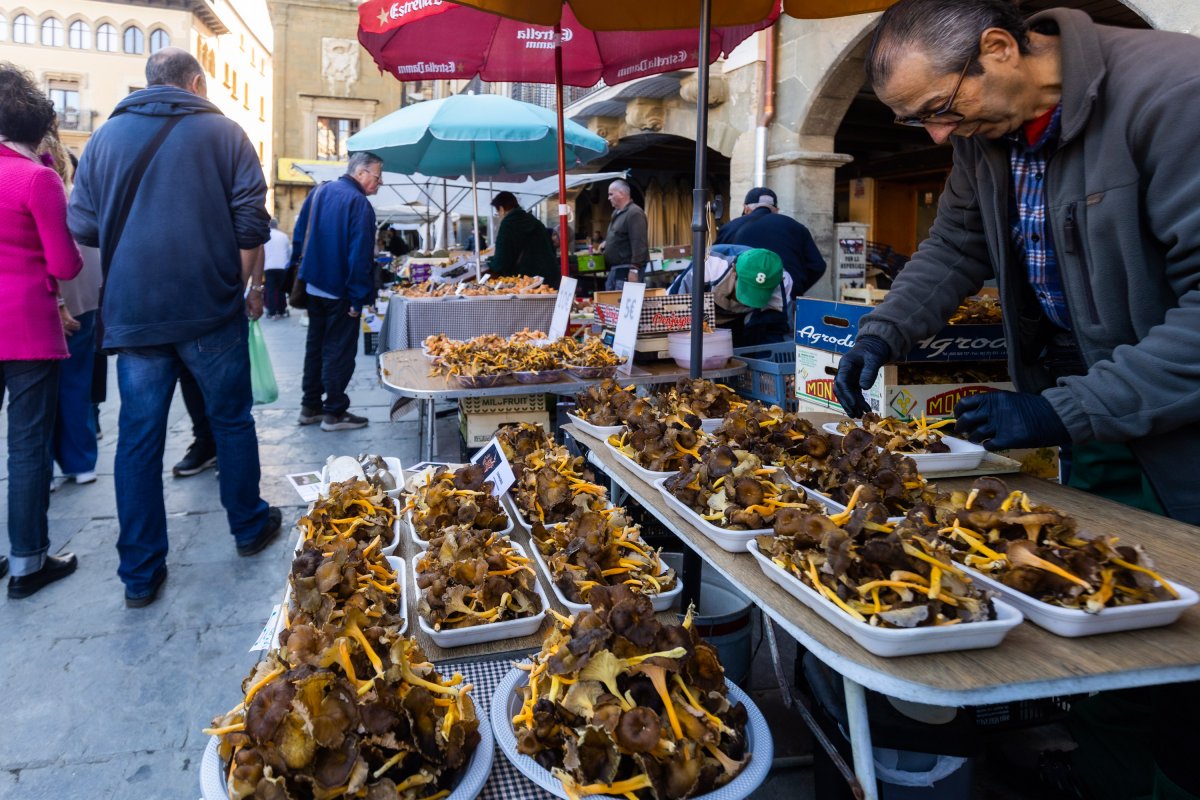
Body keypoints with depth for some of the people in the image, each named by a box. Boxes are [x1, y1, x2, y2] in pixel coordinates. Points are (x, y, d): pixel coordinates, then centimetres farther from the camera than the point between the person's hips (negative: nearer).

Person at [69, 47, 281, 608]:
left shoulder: (106, 135, 9)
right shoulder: (222, 132, 1)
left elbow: (82, 227, 8)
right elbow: (251, 224, -3)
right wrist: (253, 286, 11)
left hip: (132, 313, 2)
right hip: (211, 309, -2)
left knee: (139, 438, 7)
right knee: (232, 421, 14)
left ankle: (140, 575, 13)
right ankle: (250, 527, 29)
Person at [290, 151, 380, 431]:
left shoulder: (319, 192, 9)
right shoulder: (359, 203, -17)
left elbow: (299, 235, 14)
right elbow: (360, 255, -21)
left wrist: (304, 268, 21)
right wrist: (358, 298, -18)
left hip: (313, 285, 8)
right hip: (339, 290, -8)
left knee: (315, 346, 16)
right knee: (339, 351, 0)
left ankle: (310, 407, 23)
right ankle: (334, 413, 6)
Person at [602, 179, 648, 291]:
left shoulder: (634, 213, -13)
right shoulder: (617, 212, 19)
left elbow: (639, 243, -21)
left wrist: (634, 270, -24)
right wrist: (607, 242, 17)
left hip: (626, 271, -10)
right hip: (614, 269, 10)